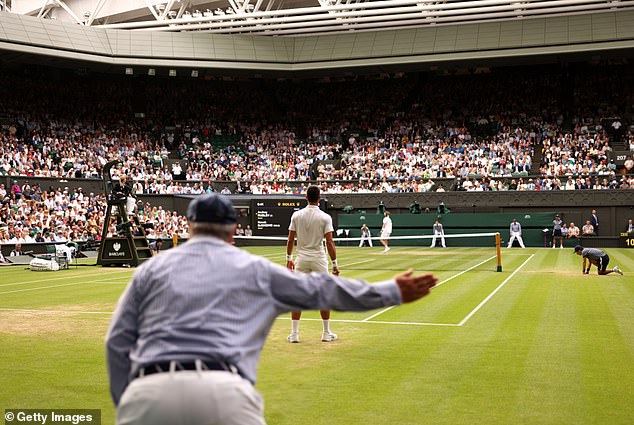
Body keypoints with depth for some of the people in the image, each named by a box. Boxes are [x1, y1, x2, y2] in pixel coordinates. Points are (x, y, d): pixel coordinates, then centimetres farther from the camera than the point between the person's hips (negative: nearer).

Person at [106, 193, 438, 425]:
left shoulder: (151, 267, 20)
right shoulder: (255, 268, 19)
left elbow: (118, 341, 14)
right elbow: (322, 289, 22)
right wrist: (393, 291, 31)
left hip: (147, 391, 1)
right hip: (225, 393, -1)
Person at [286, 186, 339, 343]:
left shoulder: (296, 215, -1)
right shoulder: (325, 217, -8)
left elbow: (291, 239, 2)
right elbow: (329, 242, -11)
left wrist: (289, 258, 14)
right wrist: (335, 263, -4)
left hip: (301, 259, 2)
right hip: (319, 259, -2)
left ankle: (294, 333, 7)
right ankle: (326, 333, 16)